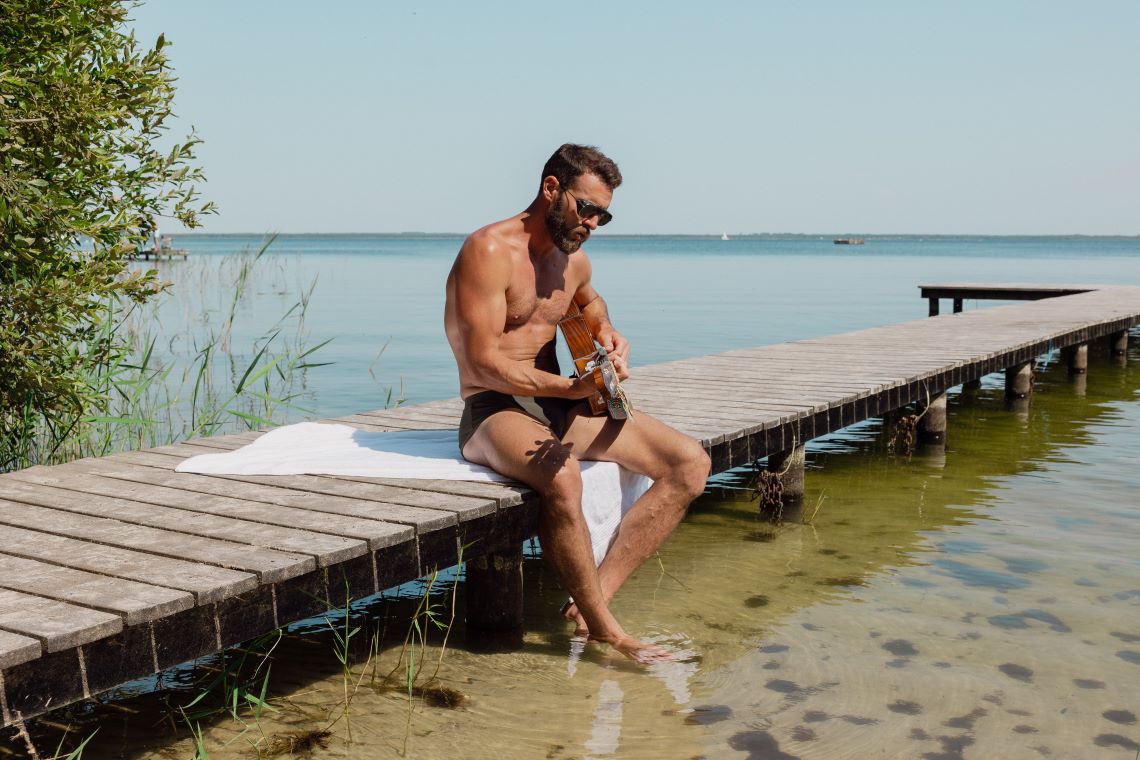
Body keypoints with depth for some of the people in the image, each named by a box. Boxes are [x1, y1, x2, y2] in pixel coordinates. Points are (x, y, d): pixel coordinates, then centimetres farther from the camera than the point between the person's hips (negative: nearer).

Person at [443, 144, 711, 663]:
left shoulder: (575, 259, 13)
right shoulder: (490, 251, -12)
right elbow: (485, 361, -19)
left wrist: (605, 330, 14)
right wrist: (570, 387, -26)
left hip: (557, 404, 8)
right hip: (492, 411, -8)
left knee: (689, 465, -9)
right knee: (561, 475, -41)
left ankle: (593, 601, -18)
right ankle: (605, 630, -22)